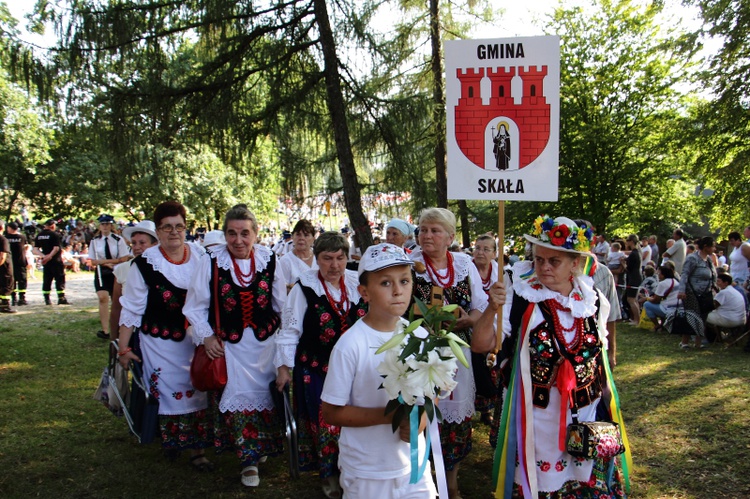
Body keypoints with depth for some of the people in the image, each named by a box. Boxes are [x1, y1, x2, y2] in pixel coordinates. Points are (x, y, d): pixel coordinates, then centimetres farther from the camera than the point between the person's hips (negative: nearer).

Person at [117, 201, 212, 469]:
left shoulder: (201, 257, -2)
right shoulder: (145, 264, -10)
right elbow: (131, 309, -5)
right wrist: (124, 348, -5)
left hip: (195, 340, 2)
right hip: (160, 343, -2)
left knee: (196, 394, 5)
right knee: (168, 393, 8)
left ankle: (197, 449, 16)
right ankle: (170, 442, 30)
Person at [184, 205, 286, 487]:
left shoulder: (269, 260, -4)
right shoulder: (211, 261, -12)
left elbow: (281, 304, 6)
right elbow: (196, 306, -3)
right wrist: (206, 337, -10)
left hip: (264, 341, 3)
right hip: (228, 344, -2)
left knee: (263, 396, 14)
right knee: (238, 397, 0)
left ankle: (257, 449, 36)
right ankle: (250, 458, 14)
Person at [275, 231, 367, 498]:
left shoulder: (357, 284, 2)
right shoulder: (304, 288, -9)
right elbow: (290, 329, -4)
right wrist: (284, 366, -5)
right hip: (317, 369, -3)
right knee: (325, 422, 3)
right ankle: (329, 473, 23)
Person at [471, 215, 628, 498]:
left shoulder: (593, 301, -2)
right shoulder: (521, 299, -14)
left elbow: (599, 352, 12)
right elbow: (480, 345, -22)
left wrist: (607, 403, 15)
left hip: (587, 414, 3)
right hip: (537, 417, -3)